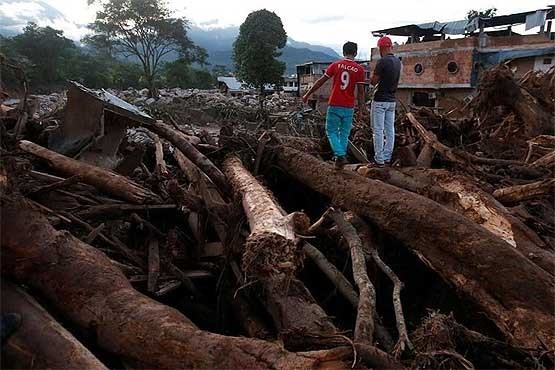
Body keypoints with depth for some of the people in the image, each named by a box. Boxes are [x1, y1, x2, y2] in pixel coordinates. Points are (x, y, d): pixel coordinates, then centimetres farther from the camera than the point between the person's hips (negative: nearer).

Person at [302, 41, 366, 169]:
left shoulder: (336, 65, -1)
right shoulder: (359, 69, -1)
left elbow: (320, 82, 1)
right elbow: (360, 91, -2)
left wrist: (308, 94, 9)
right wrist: (361, 108, 6)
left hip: (334, 106, -1)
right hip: (349, 108, 1)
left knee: (331, 132, 7)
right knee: (344, 134, 13)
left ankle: (340, 156, -9)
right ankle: (341, 156, 15)